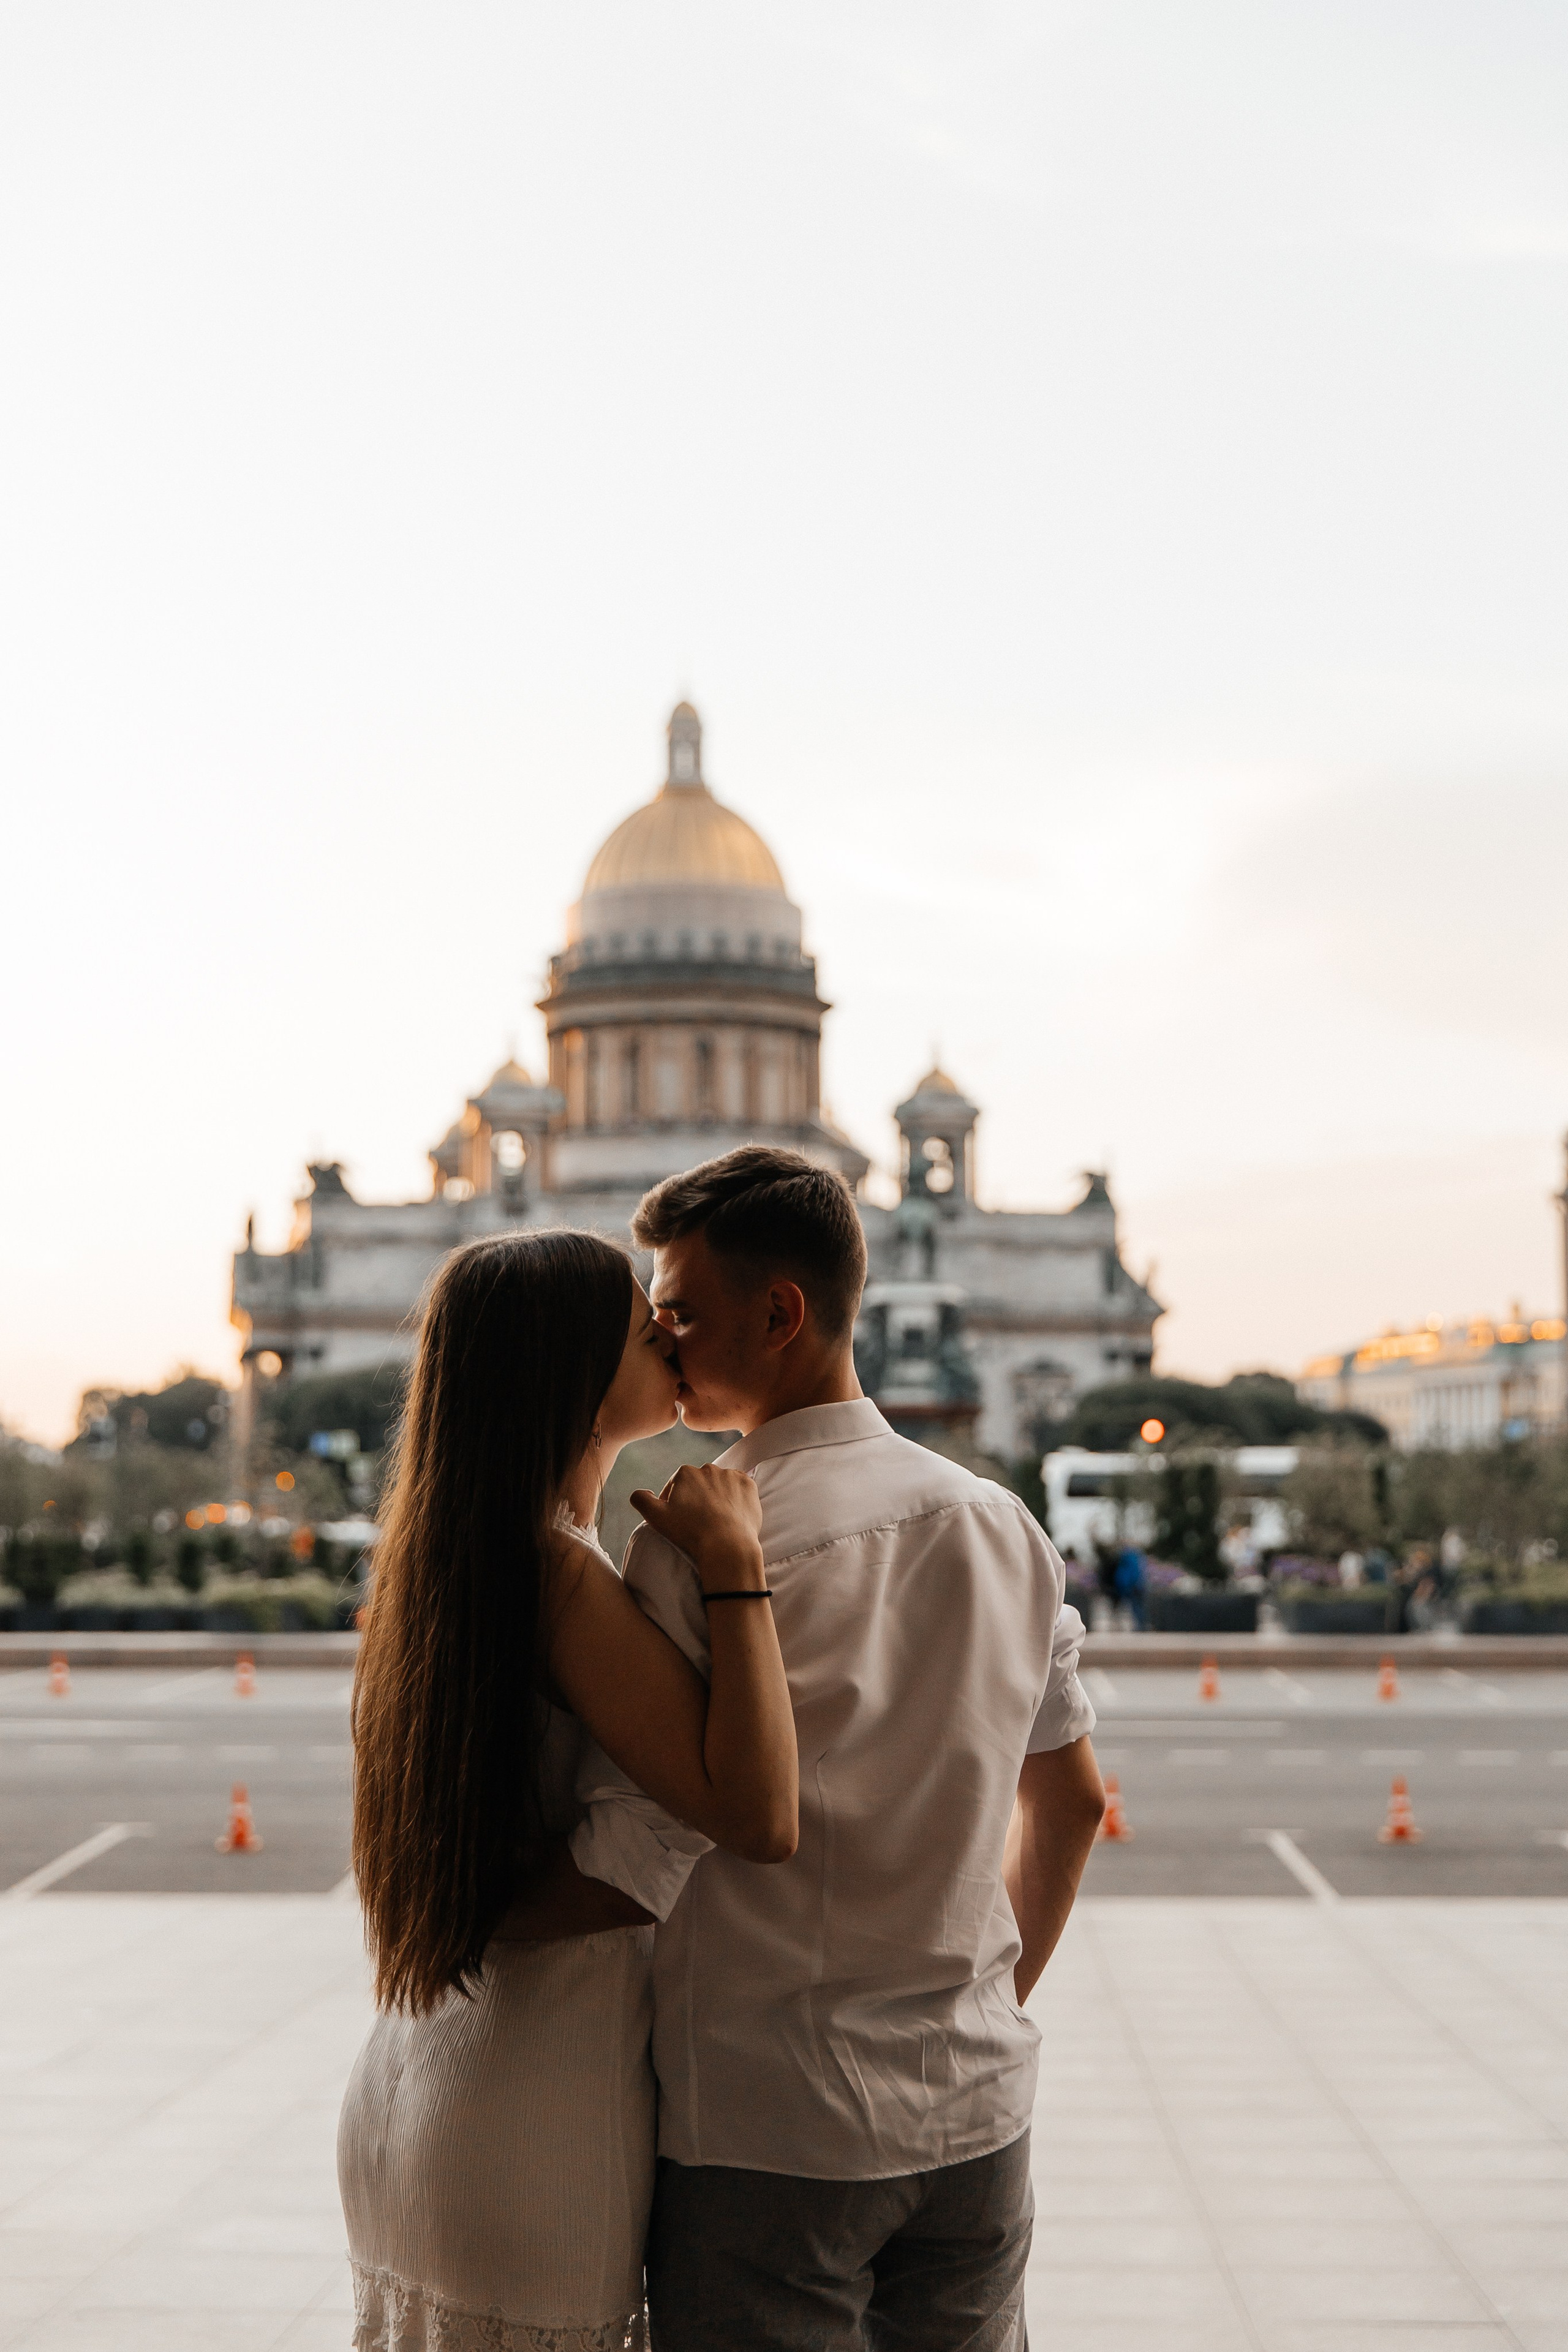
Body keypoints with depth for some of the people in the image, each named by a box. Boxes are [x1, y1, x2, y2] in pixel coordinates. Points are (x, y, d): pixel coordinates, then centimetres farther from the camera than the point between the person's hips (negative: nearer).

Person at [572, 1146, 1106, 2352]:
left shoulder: (694, 1542, -16)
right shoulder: (1002, 1526, 4)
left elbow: (629, 1865, -19)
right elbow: (1071, 1804, 13)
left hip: (764, 2132, -6)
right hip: (977, 2116, 6)